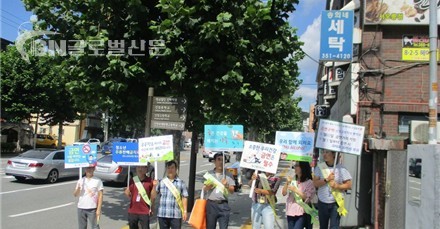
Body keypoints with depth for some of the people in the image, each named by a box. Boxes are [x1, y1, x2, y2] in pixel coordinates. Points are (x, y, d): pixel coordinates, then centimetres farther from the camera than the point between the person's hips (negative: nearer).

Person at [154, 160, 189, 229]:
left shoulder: (181, 183, 3)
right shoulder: (161, 182, 7)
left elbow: (184, 197, 1)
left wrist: (184, 211, -4)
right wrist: (154, 186, -13)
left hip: (176, 215, -2)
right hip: (162, 214, 2)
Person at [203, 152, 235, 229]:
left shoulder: (228, 175, 5)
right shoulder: (209, 173, 8)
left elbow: (232, 191, 4)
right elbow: (204, 189, 8)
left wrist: (227, 185, -16)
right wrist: (208, 186, -14)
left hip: (223, 204, -1)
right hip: (211, 204, 1)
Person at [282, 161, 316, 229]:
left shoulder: (309, 182, -5)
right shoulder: (292, 180, 6)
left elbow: (307, 198, -10)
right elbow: (284, 193, 4)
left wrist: (295, 190, -17)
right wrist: (287, 183, -10)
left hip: (301, 213, -5)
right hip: (290, 211, 5)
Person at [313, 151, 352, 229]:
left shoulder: (341, 168, -6)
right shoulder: (319, 167, 0)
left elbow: (349, 185, -4)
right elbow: (315, 183, -6)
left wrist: (337, 186, -20)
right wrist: (327, 179, -19)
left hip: (336, 203, -3)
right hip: (322, 203, 3)